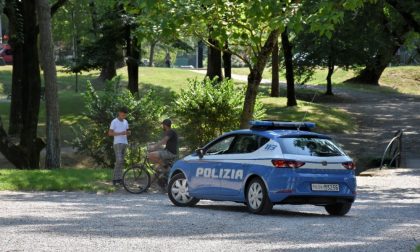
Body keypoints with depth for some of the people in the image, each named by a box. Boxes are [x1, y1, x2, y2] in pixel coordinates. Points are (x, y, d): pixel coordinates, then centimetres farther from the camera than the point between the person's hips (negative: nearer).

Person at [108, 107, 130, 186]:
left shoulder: (125, 122, 14)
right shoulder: (114, 122, -5)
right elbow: (110, 133, -7)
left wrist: (128, 133, -3)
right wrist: (121, 133, -17)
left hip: (124, 143, 6)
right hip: (117, 143, -6)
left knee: (121, 162, 5)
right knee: (119, 161, -16)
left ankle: (116, 179, 9)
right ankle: (116, 178, -10)